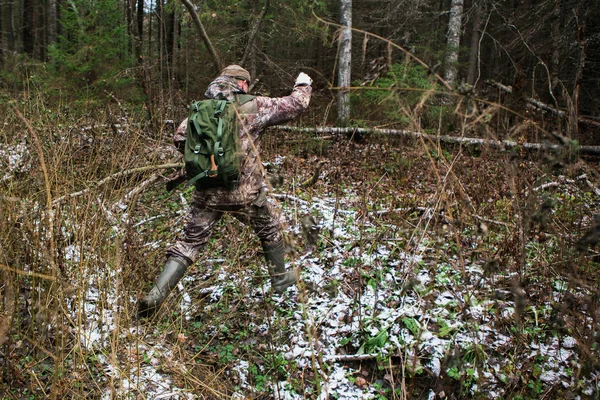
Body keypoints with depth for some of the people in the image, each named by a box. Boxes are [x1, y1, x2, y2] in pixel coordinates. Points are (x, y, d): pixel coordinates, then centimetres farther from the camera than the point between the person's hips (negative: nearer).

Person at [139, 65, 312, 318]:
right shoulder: (253, 106, -4)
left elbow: (180, 138, 0)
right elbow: (296, 105, 2)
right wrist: (303, 85, 22)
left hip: (207, 192, 3)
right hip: (244, 192, -3)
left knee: (189, 243, 8)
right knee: (270, 229, 23)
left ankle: (155, 295, -2)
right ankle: (280, 279, 38)